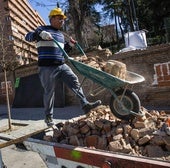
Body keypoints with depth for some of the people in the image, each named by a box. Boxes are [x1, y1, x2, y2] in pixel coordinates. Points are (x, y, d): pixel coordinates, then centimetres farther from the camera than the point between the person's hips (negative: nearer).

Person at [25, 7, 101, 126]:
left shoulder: (61, 34, 21)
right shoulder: (43, 29, 1)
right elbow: (28, 37, -11)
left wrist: (69, 45, 13)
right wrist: (40, 34, -29)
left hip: (62, 65, 6)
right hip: (47, 67, -6)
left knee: (75, 82, -6)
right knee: (49, 91, 0)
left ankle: (85, 105, -5)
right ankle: (49, 116, 14)